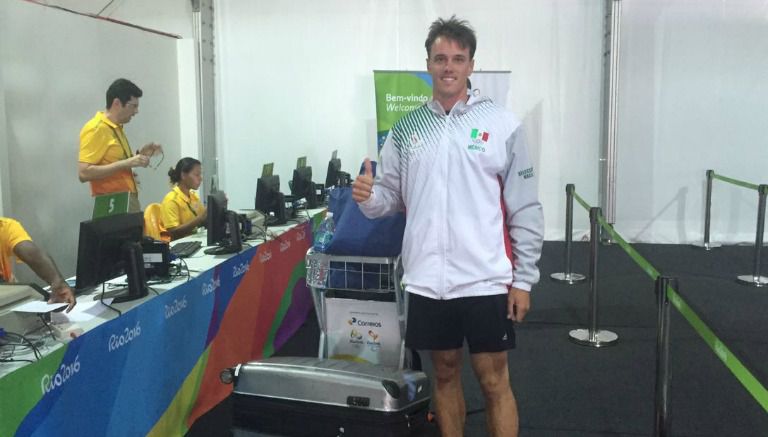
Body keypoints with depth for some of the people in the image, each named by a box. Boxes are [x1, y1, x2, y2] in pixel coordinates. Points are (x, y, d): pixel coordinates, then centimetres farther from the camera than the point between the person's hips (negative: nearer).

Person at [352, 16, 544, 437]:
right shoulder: (404, 129, 6)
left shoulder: (502, 125, -3)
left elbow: (525, 209, -3)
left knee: (494, 381, 7)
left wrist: (524, 279, -5)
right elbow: (390, 198, 9)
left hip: (485, 281, -3)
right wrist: (368, 197, -14)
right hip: (427, 280, 3)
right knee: (444, 374, 16)